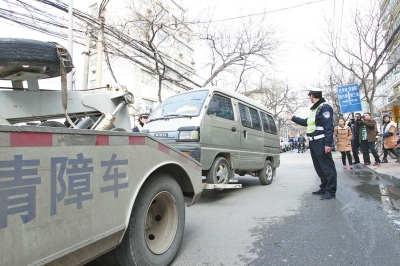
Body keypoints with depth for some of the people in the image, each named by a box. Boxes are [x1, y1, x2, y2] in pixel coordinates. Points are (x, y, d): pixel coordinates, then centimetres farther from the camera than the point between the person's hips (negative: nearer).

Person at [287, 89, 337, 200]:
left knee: (327, 166, -5)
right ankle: (324, 188, 24)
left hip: (321, 143, -10)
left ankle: (330, 191, -1)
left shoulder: (325, 107, -9)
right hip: (313, 143, 10)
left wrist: (328, 143, -23)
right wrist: (293, 118, 39)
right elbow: (306, 122, 32)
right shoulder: (314, 109, 20)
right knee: (319, 167, 14)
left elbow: (329, 127, -17)